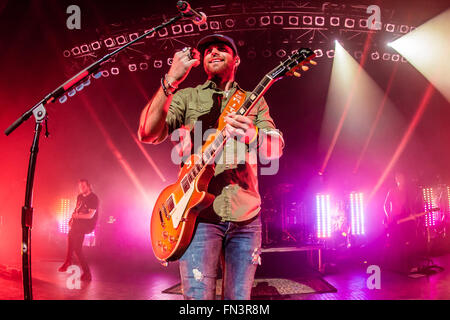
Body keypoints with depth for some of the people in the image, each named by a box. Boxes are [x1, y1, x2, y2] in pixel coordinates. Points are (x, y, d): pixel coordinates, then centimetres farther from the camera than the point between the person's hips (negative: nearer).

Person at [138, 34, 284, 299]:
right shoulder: (187, 97, 11)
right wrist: (171, 80, -15)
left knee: (239, 298, 7)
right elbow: (147, 134, -5)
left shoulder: (255, 102, 16)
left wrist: (252, 136, -24)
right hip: (199, 212, -2)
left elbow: (277, 147, 0)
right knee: (199, 296, -10)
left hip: (246, 217, 2)